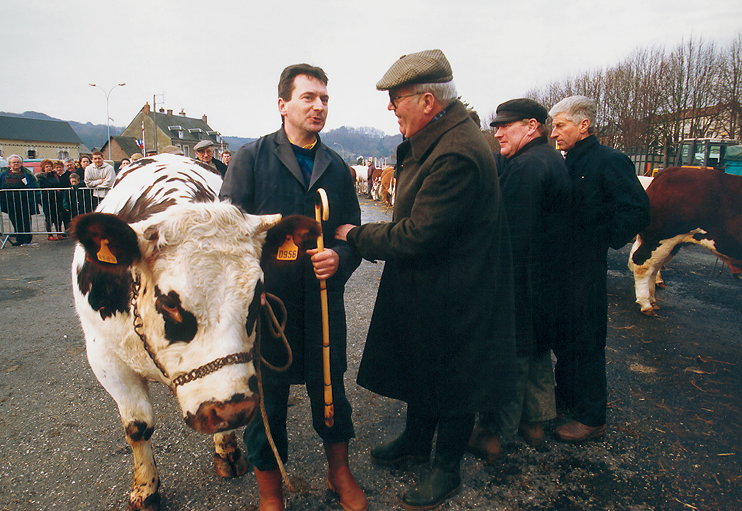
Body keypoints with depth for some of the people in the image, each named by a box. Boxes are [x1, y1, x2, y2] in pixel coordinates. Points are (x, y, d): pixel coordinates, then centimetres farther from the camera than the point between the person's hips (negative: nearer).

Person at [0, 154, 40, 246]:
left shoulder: (26, 173, 9)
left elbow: (35, 186, 6)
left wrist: (37, 197, -2)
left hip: (24, 202, -2)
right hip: (10, 203, 2)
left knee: (26, 221, -3)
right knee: (15, 222, 6)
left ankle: (27, 241, -1)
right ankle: (19, 240, 15)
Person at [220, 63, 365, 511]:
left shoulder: (337, 167, 10)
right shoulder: (252, 158, 0)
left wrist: (340, 257, -12)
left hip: (324, 300, 3)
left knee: (331, 388, 15)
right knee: (266, 397, 9)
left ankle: (340, 474, 39)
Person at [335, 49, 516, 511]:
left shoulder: (457, 155, -29)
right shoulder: (436, 139, 4)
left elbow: (416, 236, -27)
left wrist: (356, 235, -16)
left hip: (450, 298, -10)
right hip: (424, 287, 10)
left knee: (449, 381, 11)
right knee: (420, 367, 25)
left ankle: (447, 470, 35)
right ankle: (416, 441, 49)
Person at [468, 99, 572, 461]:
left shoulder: (525, 166, -20)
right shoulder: (553, 161, 13)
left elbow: (512, 237, -25)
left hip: (522, 283, -10)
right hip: (549, 282, 10)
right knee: (537, 355, 20)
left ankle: (491, 434, 15)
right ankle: (535, 422, 35)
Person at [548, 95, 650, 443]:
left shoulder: (610, 162, -12)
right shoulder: (568, 164, 12)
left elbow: (637, 212, -20)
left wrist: (602, 243, -14)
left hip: (587, 269, -8)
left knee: (587, 341, 2)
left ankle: (591, 418, 16)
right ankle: (566, 395, 37)